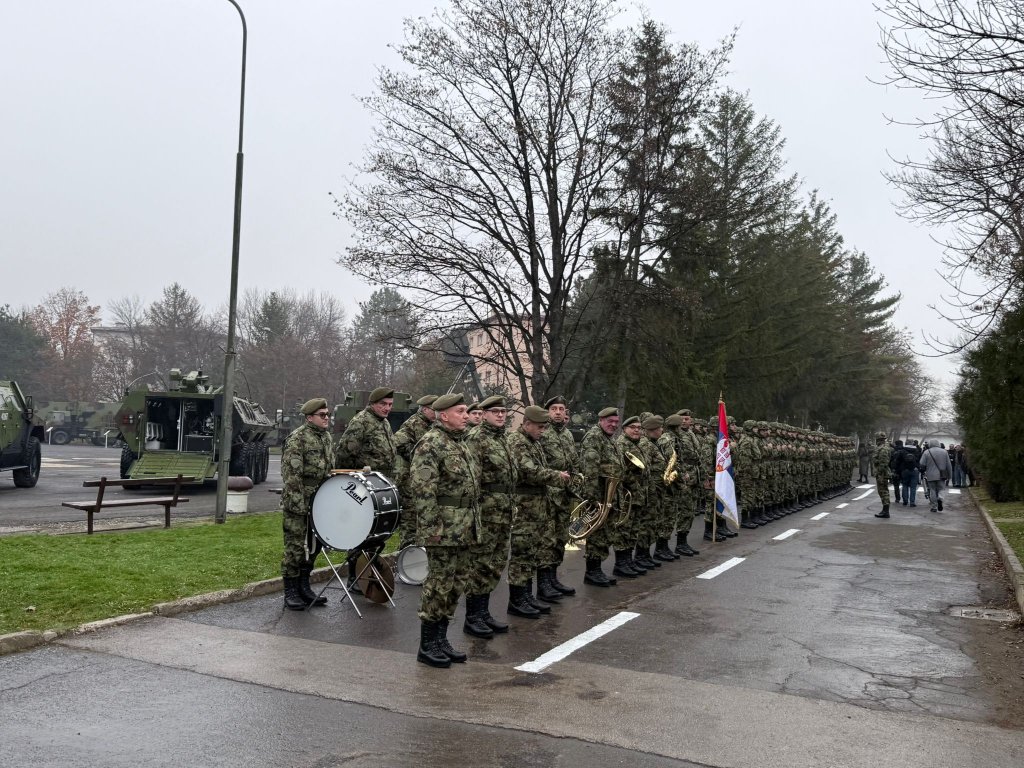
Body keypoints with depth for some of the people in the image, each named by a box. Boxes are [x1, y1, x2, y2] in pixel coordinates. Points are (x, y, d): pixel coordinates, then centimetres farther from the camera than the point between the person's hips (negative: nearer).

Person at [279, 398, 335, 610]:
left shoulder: (326, 437, 12)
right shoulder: (297, 438, -13)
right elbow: (291, 474, -17)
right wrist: (298, 502, -20)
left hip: (319, 503, 8)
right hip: (298, 504, -8)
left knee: (313, 546, 14)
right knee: (295, 547, -2)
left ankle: (304, 587, 26)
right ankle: (290, 593, 8)